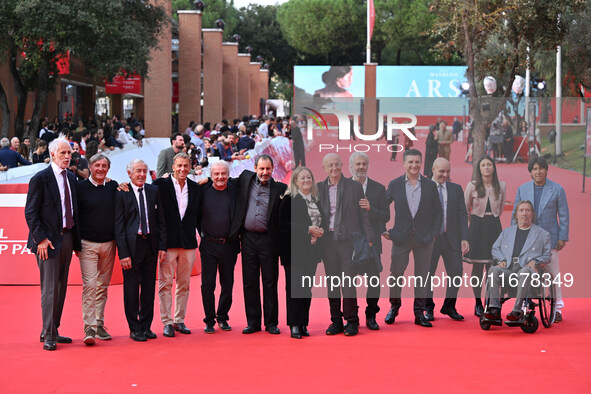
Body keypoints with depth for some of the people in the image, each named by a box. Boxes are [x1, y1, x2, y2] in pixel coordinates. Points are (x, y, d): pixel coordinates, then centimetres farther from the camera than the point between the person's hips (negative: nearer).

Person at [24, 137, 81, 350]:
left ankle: (51, 330, 20)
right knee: (50, 288, -6)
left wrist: (77, 239, 10)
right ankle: (49, 336, -1)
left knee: (61, 287, 11)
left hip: (67, 237, 7)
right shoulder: (40, 179, -8)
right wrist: (40, 239, -16)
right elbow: (30, 213, -9)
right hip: (48, 241, -7)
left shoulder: (71, 178, 12)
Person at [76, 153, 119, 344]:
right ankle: (89, 328, -11)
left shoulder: (113, 187, 8)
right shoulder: (81, 187, -2)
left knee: (103, 286, 9)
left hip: (109, 244, 4)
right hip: (88, 244, -4)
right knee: (90, 285, -11)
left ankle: (99, 324, 16)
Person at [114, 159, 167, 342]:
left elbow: (161, 220, 10)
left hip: (151, 244, 4)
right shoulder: (121, 194, -4)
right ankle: (134, 328, 10)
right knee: (131, 288, 1)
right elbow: (118, 226, -6)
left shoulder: (154, 191, 8)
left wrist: (162, 246, 2)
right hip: (131, 245, -4)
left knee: (149, 287, 9)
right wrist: (123, 253, -12)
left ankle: (146, 326, 19)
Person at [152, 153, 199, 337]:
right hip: (168, 242, -4)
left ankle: (179, 320, 18)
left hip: (188, 242, 4)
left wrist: (198, 236, 11)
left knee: (184, 284, 9)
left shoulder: (194, 188, 10)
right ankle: (167, 322, 5)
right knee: (165, 283, -1)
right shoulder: (161, 184, -2)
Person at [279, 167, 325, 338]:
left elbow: (322, 222, 20)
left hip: (311, 251, 6)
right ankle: (294, 325, -3)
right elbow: (283, 224, -13)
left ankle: (303, 324, 12)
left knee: (307, 288, 6)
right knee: (294, 286, -6)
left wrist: (318, 234, -2)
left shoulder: (316, 200, 14)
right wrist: (307, 229, -17)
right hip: (294, 251, -6)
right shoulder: (289, 199, -5)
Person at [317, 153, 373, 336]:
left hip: (348, 240, -3)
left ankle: (352, 321, 2)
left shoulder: (354, 186, 4)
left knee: (348, 282, -6)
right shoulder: (319, 188, 10)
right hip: (327, 241, 3)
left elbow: (363, 214, 5)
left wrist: (368, 238, 0)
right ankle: (336, 321, 12)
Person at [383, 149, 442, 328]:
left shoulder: (430, 185, 4)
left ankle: (419, 313, 13)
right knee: (396, 274, 4)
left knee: (422, 276, 5)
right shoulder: (395, 184, 2)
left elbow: (438, 212, 8)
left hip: (424, 238, 1)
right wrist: (384, 230, 2)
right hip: (401, 238, -1)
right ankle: (394, 308, 23)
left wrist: (434, 233, -1)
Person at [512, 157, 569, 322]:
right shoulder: (522, 189, 6)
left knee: (553, 274, 2)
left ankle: (557, 308, 12)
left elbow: (564, 216, 2)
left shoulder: (557, 190, 0)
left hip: (549, 239, -2)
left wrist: (562, 238, -4)